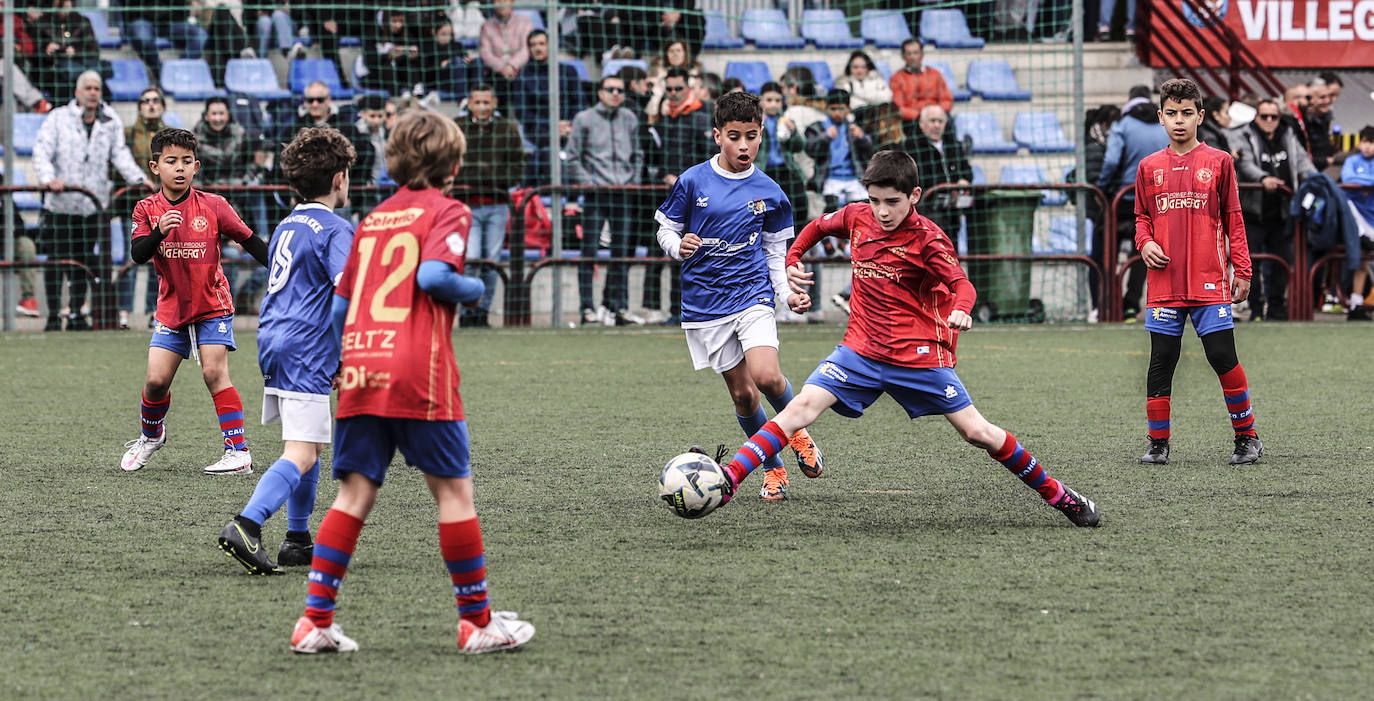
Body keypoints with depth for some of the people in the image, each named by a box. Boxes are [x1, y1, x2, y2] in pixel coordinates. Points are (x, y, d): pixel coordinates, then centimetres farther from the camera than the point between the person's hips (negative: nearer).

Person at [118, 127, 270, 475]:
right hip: (172, 309, 2)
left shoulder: (212, 206, -8)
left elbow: (250, 241, -2)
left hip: (212, 306, -2)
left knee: (214, 372, -15)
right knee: (156, 379, -2)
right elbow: (138, 254, -14)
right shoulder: (147, 209, -3)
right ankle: (151, 435, 29)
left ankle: (239, 451, -14)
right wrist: (159, 231, -32)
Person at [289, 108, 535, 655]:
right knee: (454, 489, 4)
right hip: (419, 372, -6)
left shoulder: (372, 219, 20)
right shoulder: (447, 212, 1)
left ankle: (315, 620, -1)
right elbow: (432, 275, -15)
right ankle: (477, 621, 9)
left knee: (355, 493, 6)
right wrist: (474, 289, 2)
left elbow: (339, 304, 20)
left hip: (359, 369, 6)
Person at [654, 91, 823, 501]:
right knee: (742, 393, 3)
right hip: (705, 304, 0)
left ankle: (798, 431, 9)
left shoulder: (768, 192, 3)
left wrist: (787, 292, -3)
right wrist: (679, 247, -17)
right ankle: (773, 469, 21)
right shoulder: (692, 182, -3)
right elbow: (666, 231, 5)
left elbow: (775, 252, 12)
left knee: (766, 376, -22)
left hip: (752, 294, 0)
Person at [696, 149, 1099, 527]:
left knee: (977, 433, -1)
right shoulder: (857, 218, 0)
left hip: (919, 355, -3)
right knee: (802, 407, -16)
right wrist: (792, 262, 10)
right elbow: (818, 227, 21)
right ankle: (729, 480, -24)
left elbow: (962, 284, -23)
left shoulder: (927, 239, -14)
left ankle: (1057, 495, 13)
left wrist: (960, 310, -45)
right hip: (861, 349, 3)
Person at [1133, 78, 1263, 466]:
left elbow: (1233, 219, 6)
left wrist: (1241, 270, 2)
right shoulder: (1149, 167, 9)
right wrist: (1145, 243, -3)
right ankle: (1158, 443, 11)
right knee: (1161, 363, 3)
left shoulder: (1218, 162, 3)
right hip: (1164, 284, 2)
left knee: (1223, 358, -6)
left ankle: (1247, 436, 6)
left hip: (1209, 283, -2)